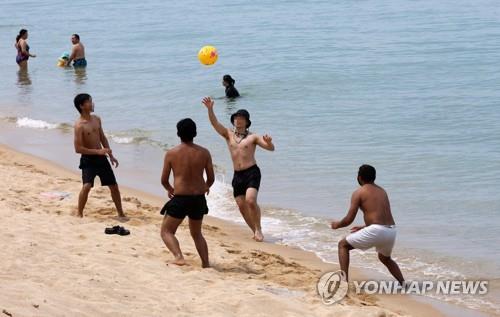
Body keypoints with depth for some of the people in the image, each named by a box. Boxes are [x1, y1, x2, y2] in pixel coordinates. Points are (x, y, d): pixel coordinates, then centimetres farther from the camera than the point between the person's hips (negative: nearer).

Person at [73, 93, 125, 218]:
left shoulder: (96, 119, 5)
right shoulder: (79, 125, -17)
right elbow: (78, 148, -20)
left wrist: (111, 155, 13)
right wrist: (98, 151, -23)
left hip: (101, 158, 7)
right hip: (88, 159, -7)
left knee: (114, 186, 10)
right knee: (87, 186, -24)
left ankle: (121, 213, 24)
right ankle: (79, 214, -9)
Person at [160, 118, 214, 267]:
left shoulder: (171, 153, -5)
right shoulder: (204, 153, 0)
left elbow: (164, 180, 2)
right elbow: (211, 178, 7)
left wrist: (170, 190, 24)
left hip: (180, 199, -4)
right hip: (199, 199, 4)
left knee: (166, 231, 10)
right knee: (197, 233, 24)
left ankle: (178, 256, -14)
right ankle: (206, 263, 16)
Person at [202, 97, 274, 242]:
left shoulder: (253, 137, 4)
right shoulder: (228, 134, 12)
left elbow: (271, 148, -3)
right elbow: (215, 123, -2)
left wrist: (268, 142, -27)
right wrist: (210, 109, -18)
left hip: (252, 172, -4)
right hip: (237, 175, 4)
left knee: (250, 200, -22)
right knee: (242, 206, 3)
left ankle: (258, 229, -7)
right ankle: (255, 231, 16)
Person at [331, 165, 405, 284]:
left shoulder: (359, 193, 2)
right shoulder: (382, 191, 22)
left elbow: (349, 220, -1)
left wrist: (337, 225, 20)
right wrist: (364, 227, 37)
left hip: (376, 231, -6)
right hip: (391, 231, 7)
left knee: (343, 245, 12)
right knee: (385, 258, 35)